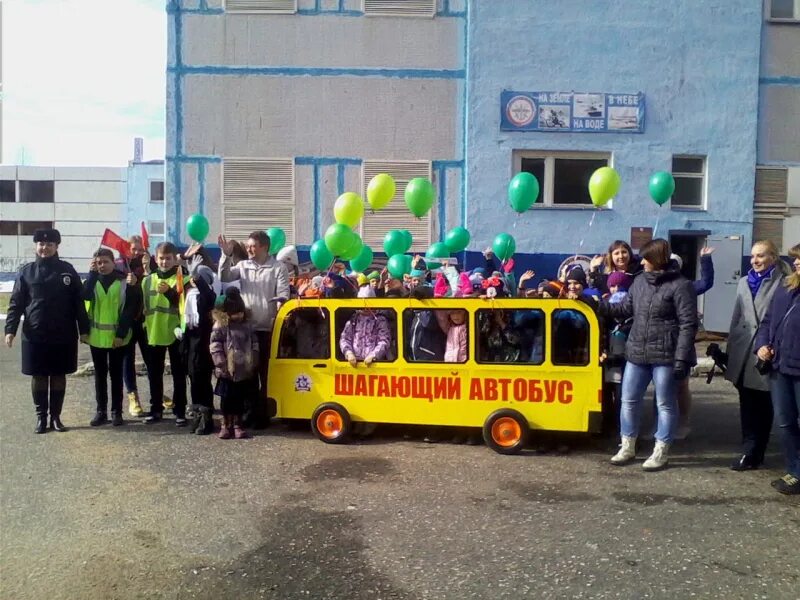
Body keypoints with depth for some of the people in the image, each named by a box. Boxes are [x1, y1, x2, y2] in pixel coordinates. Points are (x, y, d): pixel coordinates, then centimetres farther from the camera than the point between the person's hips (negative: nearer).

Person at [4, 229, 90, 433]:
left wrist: (84, 329, 0)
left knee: (59, 376, 8)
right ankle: (41, 417, 17)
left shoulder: (67, 270, 3)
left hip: (63, 335, 0)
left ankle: (56, 417, 18)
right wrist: (10, 329, -8)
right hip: (35, 335, 0)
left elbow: (78, 302, 3)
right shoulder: (26, 271, 2)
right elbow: (16, 303, 2)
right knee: (38, 376, 7)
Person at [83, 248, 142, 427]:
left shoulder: (124, 282, -3)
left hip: (117, 337, -3)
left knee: (116, 374, 6)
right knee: (100, 374, 10)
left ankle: (117, 412, 13)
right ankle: (101, 411, 18)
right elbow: (86, 295, -17)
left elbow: (130, 310, -7)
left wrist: (121, 333, -13)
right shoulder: (92, 281, 6)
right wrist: (92, 273, -17)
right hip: (96, 336, 3)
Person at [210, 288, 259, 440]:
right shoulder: (220, 325, -5)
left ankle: (238, 425, 18)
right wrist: (221, 364, -14)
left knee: (240, 399, 9)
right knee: (227, 398, 4)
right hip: (228, 371, -3)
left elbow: (254, 344, 13)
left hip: (245, 370, 3)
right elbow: (215, 346, -9)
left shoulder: (247, 325, 8)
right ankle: (226, 425, 16)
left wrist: (254, 363, 7)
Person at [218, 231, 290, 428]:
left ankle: (263, 414, 13)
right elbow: (224, 277, -1)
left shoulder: (278, 268, -1)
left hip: (268, 329, -4)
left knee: (266, 373, 4)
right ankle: (249, 412, 21)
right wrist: (226, 255, -11)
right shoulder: (243, 266, 10)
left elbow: (283, 296, -6)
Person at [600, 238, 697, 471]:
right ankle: (628, 447, 27)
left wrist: (682, 358, -17)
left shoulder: (680, 285, -10)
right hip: (637, 353, 7)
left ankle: (661, 451, 20)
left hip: (665, 356, -6)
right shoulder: (639, 281, 9)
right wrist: (599, 306, 9)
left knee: (665, 404, 7)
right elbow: (626, 309, 19)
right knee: (629, 400, 12)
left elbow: (688, 324, -12)